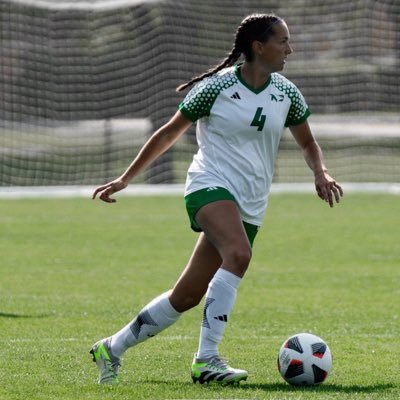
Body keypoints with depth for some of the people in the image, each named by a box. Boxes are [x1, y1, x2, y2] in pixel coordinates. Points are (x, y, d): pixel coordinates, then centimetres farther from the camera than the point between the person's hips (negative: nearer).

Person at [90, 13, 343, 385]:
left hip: (249, 207, 6)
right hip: (211, 186, -6)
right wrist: (125, 179, 6)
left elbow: (307, 143, 22)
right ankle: (206, 358, -36)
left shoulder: (286, 93, 7)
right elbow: (169, 133, 4)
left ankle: (112, 348, 21)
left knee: (186, 297, 4)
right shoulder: (217, 86, -6)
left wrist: (321, 173, 0)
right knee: (238, 254, -35)